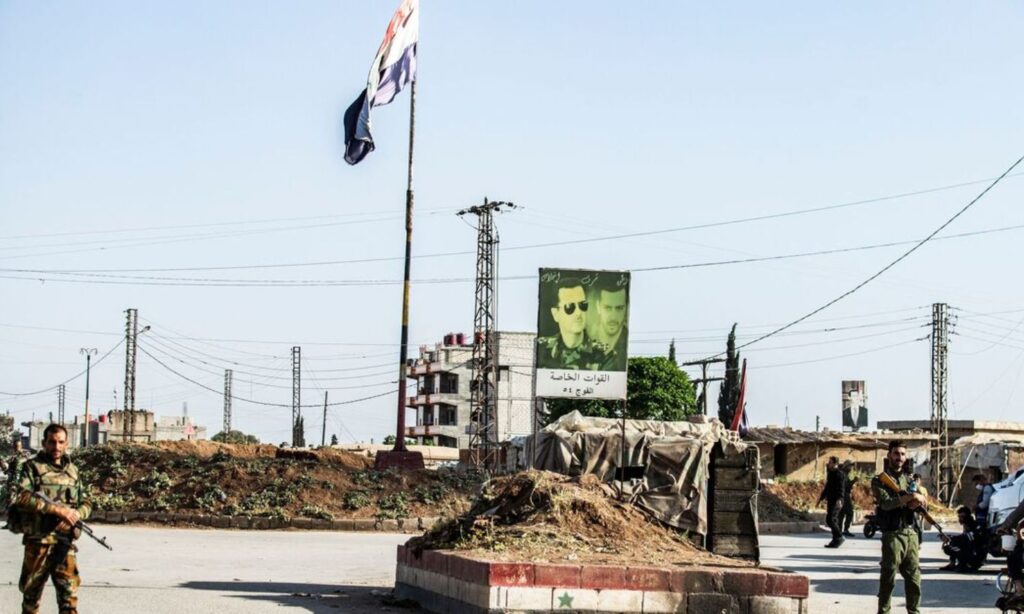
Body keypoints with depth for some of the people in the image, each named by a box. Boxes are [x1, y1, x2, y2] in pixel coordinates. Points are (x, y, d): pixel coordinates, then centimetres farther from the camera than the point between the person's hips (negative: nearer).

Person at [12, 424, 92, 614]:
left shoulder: (72, 470, 14)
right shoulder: (32, 467, 0)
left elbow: (85, 504, 14)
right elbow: (23, 498, -15)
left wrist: (74, 515, -9)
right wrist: (57, 509, -20)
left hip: (65, 543, 3)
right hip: (38, 541, -3)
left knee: (69, 593, -5)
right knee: (31, 591, 9)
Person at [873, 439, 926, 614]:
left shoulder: (909, 480, 17)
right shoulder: (879, 481, -1)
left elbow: (920, 502, 9)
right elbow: (886, 503, -16)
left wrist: (916, 503, -13)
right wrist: (910, 497, -18)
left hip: (911, 534, 5)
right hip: (892, 535, -5)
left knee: (914, 576, 7)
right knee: (888, 578, -4)